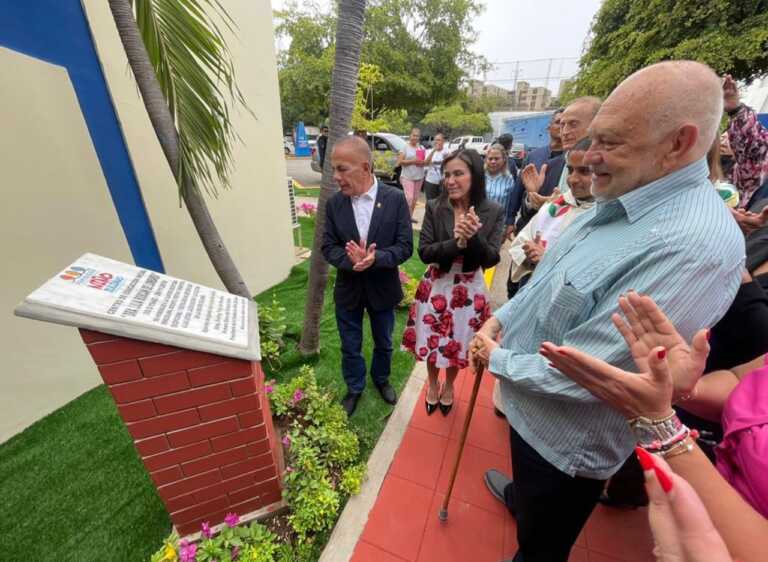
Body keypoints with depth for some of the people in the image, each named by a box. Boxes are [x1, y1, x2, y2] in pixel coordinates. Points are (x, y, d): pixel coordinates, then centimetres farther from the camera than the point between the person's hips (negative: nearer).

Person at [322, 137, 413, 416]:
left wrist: (374, 259, -32)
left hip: (383, 288, -1)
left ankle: (381, 379, 52)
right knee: (350, 347, 18)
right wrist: (351, 260, -28)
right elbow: (328, 247, -6)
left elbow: (405, 246, -15)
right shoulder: (334, 203, -7)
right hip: (348, 290, 1)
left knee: (383, 343, 22)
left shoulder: (395, 198, -14)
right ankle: (354, 388, 45)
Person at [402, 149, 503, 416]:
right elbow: (424, 252, -13)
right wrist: (457, 243, -28)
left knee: (458, 343, 18)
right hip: (436, 286, 0)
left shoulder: (493, 212, -9)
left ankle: (449, 386, 49)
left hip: (469, 289, 0)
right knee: (433, 341, 16)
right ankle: (432, 384, 47)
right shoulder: (434, 208, -10)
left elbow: (490, 259, -12)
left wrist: (474, 236, -30)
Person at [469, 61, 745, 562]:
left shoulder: (696, 245, -33)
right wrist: (500, 319, -4)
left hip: (565, 437, -8)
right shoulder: (619, 202, -2)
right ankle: (519, 497, 71)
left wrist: (496, 359, -17)